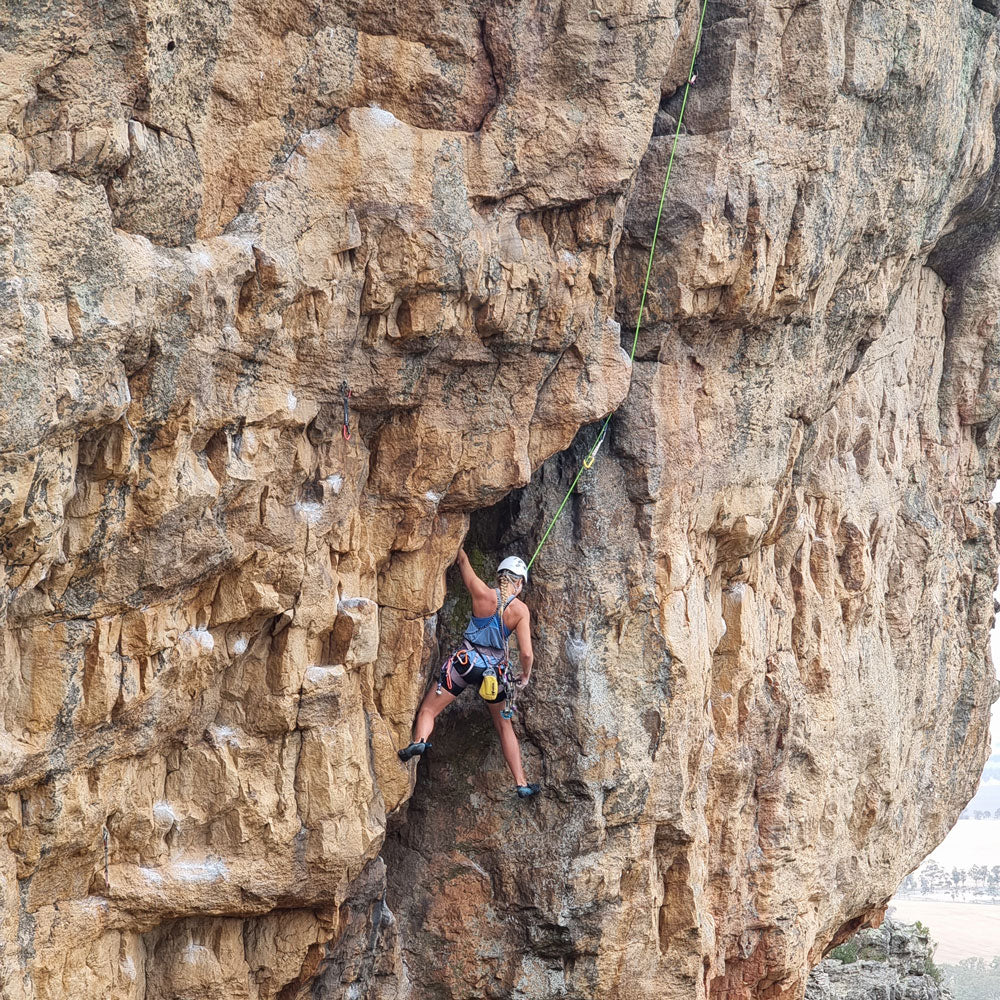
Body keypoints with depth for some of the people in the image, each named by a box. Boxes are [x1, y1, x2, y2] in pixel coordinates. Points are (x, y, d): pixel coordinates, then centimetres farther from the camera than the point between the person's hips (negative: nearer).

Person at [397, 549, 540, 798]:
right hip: (496, 670, 2)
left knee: (428, 710, 1)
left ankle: (420, 740, -34)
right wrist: (525, 677, 9)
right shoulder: (521, 610, -7)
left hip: (466, 662, -2)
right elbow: (526, 653, -10)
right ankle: (522, 784, 21)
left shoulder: (482, 593, -8)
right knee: (504, 726, 20)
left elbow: (463, 560, 7)